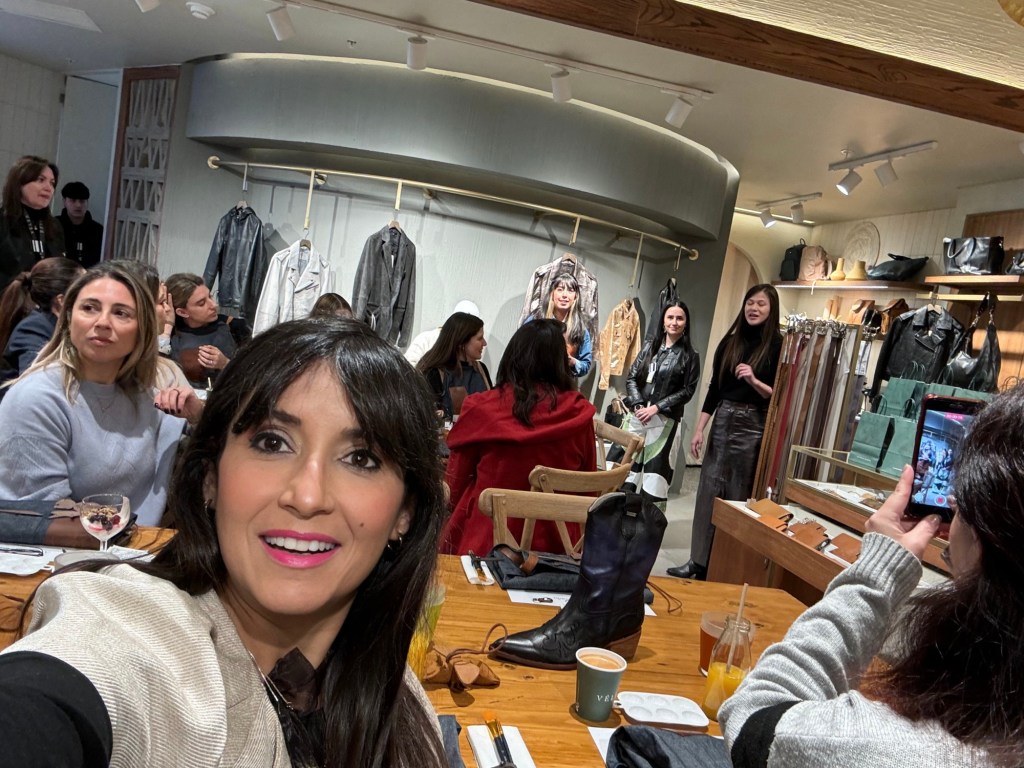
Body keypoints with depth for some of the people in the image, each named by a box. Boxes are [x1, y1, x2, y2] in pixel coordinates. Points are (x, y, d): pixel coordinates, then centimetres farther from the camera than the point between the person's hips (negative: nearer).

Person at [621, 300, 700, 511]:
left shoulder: (690, 356, 1)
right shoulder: (650, 346, 9)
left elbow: (687, 391, -4)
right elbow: (631, 378, 6)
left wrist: (657, 408, -13)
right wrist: (638, 405, -10)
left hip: (665, 420, -3)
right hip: (638, 415, 3)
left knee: (655, 471, -3)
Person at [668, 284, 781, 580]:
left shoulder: (777, 346, -5)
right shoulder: (730, 341, 9)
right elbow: (714, 387, 9)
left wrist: (754, 381, -24)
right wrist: (699, 429, 6)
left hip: (753, 427, -5)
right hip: (723, 421, 5)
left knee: (738, 498, 3)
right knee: (709, 492, 6)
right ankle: (699, 561, 16)